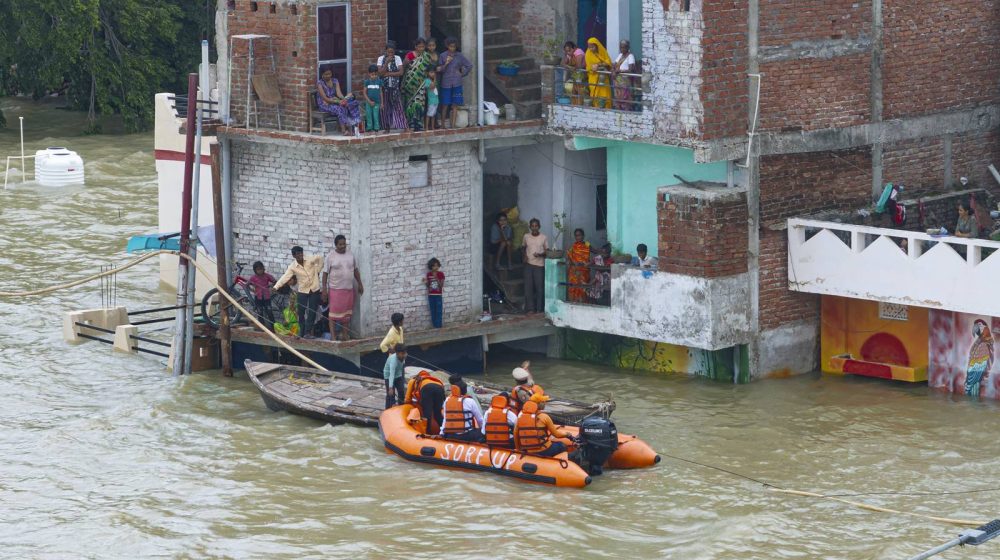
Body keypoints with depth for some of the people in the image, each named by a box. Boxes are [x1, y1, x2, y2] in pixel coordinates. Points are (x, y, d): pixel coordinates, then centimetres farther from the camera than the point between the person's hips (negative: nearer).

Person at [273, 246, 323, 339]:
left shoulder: (310, 260, -10)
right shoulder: (292, 267, -11)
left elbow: (320, 258, 7)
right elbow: (285, 278, -19)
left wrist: (318, 270, 4)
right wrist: (276, 287, -32)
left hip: (314, 290, 0)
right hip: (303, 291, 0)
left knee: (312, 312, -3)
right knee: (301, 313, 2)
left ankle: (307, 332, 2)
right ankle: (302, 332, 15)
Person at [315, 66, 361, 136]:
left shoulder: (335, 81, 8)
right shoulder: (320, 84, -10)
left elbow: (338, 92, -6)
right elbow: (325, 98, -16)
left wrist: (344, 99, -29)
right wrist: (338, 102, -25)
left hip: (335, 102, 5)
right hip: (325, 104, -5)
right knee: (340, 108, -34)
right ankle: (344, 129, -36)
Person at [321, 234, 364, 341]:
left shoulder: (350, 255, 8)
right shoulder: (331, 256, -6)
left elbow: (356, 270, 17)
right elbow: (325, 273, -5)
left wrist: (360, 284, 14)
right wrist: (324, 289, -10)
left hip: (349, 289, 5)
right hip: (335, 289, -5)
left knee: (347, 313, 9)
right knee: (334, 312, -6)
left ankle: (345, 334, 18)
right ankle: (333, 336, -4)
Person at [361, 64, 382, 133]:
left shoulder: (379, 81, 2)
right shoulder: (367, 82, -1)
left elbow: (380, 92, 6)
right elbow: (364, 93, -1)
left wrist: (381, 102, 5)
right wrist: (369, 101, -8)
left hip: (376, 102, 0)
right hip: (368, 102, 0)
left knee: (376, 116, 0)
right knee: (369, 115, 4)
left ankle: (376, 128, 8)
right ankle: (369, 127, 13)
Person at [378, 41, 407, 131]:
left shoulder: (397, 59, 0)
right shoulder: (381, 59, 0)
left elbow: (401, 72, -8)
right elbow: (380, 73, -11)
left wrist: (388, 74, -13)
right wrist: (386, 62, -18)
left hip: (395, 87, -1)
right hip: (384, 87, 1)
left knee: (398, 106, -4)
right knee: (385, 107, 3)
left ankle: (403, 127, -6)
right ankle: (387, 128, 11)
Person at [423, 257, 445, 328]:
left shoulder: (440, 274, -6)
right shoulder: (428, 274, 2)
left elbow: (441, 285, -9)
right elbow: (427, 285, 9)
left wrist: (436, 278, -22)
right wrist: (426, 282, -12)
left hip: (438, 295, -2)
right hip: (431, 295, 3)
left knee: (439, 311, -2)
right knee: (433, 311, 5)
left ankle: (438, 326, 3)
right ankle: (434, 326, 12)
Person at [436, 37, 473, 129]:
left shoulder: (459, 56, 5)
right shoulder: (443, 56, 1)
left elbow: (469, 66, 13)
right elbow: (440, 70, -1)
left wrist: (462, 74, 7)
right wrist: (446, 64, -15)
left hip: (456, 83, 1)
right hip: (446, 83, -1)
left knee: (455, 105, 0)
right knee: (445, 105, -2)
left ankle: (453, 125, 3)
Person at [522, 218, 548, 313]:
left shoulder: (544, 237, -1)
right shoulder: (526, 237, 5)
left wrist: (540, 254, -17)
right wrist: (525, 256, 2)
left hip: (539, 265, -2)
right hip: (528, 264, 2)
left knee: (539, 287, -2)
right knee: (528, 286, -2)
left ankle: (539, 309, 6)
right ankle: (530, 308, 2)